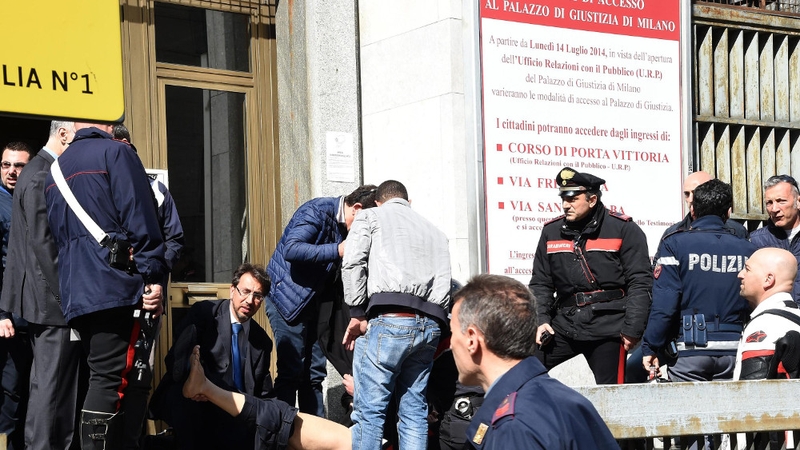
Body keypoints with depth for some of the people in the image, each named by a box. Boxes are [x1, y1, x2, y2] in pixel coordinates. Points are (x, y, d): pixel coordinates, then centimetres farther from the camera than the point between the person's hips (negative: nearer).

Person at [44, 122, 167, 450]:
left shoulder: (55, 169, 21)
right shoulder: (116, 153, -2)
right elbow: (139, 218, -12)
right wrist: (153, 277, -13)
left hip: (75, 297, 8)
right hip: (117, 289, -8)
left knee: (105, 379, 12)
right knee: (114, 383, -9)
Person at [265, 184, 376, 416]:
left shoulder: (348, 226, 6)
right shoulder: (317, 211, -19)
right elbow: (291, 249, -33)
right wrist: (337, 250, -35)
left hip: (312, 300, 8)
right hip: (287, 299, -8)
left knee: (314, 373, 9)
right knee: (291, 372, -9)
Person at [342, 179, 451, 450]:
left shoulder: (370, 217, 16)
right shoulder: (435, 232, 29)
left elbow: (352, 263, -2)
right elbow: (444, 285, 16)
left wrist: (357, 314, -1)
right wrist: (434, 325, 15)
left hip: (390, 319, -5)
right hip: (430, 324, 5)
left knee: (369, 411, -5)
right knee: (414, 411, 9)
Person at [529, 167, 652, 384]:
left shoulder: (624, 229, -2)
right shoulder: (552, 231, 10)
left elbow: (640, 283, -5)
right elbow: (540, 283, 14)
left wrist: (632, 329, -11)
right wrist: (541, 320, 0)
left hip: (608, 326, -4)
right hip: (564, 323, 4)